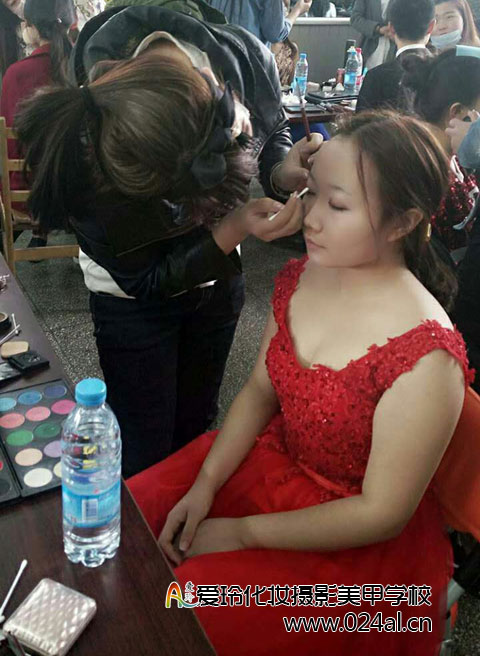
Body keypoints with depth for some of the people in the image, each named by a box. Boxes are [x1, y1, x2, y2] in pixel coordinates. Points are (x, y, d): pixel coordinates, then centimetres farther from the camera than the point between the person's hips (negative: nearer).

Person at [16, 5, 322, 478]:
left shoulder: (244, 55, -24)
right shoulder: (84, 159, -35)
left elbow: (274, 133, -2)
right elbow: (141, 277, -22)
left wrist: (283, 171, -26)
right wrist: (236, 229, -35)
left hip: (217, 276, 4)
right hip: (134, 297, -4)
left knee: (195, 426, 22)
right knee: (147, 455, 9)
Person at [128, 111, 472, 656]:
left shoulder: (425, 358, -29)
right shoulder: (298, 280, -8)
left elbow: (382, 513, -21)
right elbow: (259, 391, 4)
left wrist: (241, 533, -16)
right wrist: (205, 485, -8)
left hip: (358, 545, -6)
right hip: (270, 462, 6)